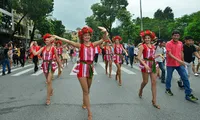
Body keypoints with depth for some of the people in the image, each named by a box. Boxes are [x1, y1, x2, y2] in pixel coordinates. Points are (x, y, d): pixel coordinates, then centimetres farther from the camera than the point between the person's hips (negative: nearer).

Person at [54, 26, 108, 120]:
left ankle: (84, 104, 44)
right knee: (85, 91, -3)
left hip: (90, 68, 4)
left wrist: (105, 32, -22)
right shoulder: (80, 45, -3)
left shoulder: (93, 44, 5)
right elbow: (69, 41, -11)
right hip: (82, 68, -4)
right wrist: (57, 37, -17)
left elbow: (104, 39, -3)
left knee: (87, 90, 19)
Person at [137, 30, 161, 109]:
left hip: (153, 64, 5)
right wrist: (145, 64, -25)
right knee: (145, 81, 7)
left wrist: (158, 55, 5)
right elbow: (138, 57, -15)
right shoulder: (142, 46, -6)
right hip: (146, 65, -5)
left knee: (154, 82, 0)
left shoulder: (153, 46, 10)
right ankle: (140, 90, 43)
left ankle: (154, 101, 5)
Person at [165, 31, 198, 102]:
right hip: (170, 64, -4)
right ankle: (168, 89, 35)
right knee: (169, 77, 10)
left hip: (179, 64, 4)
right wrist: (178, 60, -28)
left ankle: (188, 95, 2)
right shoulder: (168, 43, -11)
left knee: (185, 78, -3)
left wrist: (183, 61, 18)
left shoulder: (180, 43, 7)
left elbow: (181, 53, 17)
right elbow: (169, 54, -19)